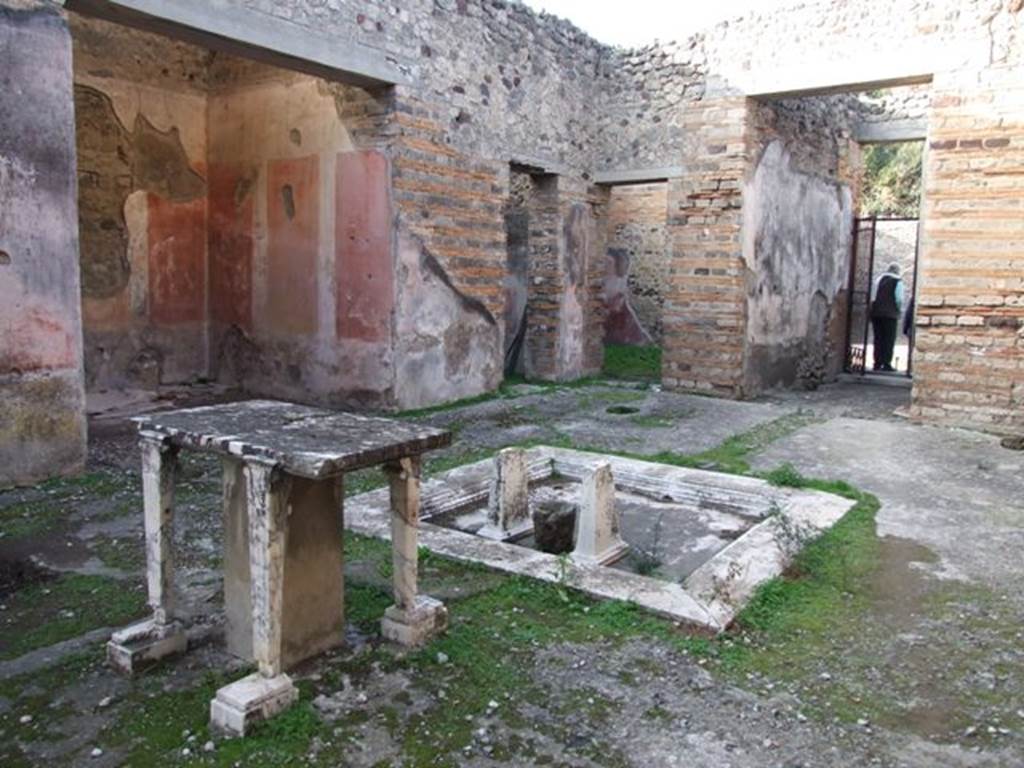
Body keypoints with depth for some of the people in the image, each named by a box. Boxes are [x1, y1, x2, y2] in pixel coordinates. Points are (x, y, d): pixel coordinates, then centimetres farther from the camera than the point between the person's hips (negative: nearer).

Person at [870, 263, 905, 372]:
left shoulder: (878, 279, 13)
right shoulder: (898, 282, -3)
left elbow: (872, 297, 11)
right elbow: (899, 299, -10)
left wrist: (873, 309, 15)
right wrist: (900, 311, 5)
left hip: (876, 313, 5)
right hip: (890, 314, -5)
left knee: (878, 339, 8)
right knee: (889, 340, -1)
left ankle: (877, 363, 7)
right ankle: (887, 364, -5)